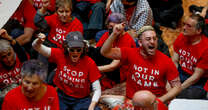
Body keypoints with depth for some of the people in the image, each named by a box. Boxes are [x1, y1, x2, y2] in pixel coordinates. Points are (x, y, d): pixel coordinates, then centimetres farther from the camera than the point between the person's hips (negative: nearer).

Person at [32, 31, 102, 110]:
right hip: (62, 97, 1)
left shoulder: (89, 63, -11)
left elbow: (97, 89, -9)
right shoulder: (60, 55, -8)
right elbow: (36, 46, -11)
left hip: (81, 99, -1)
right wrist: (39, 41, -35)